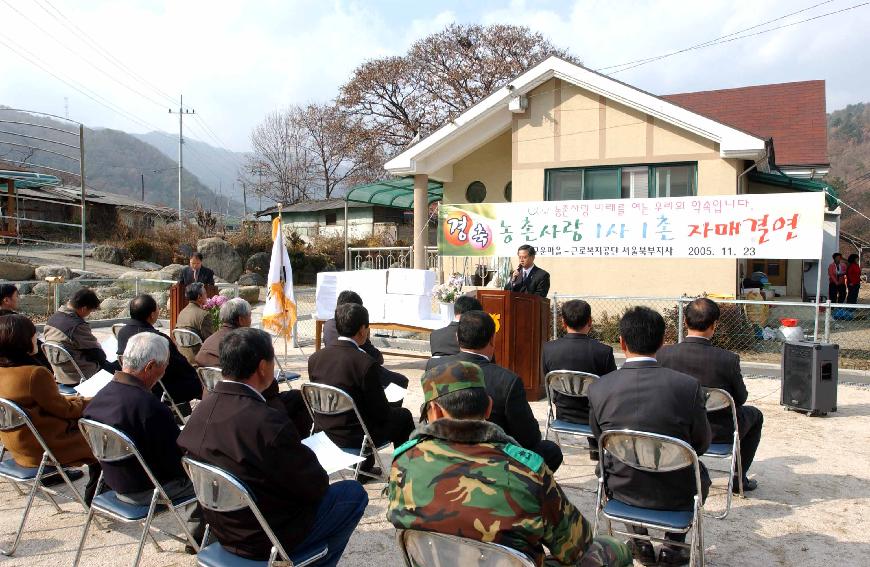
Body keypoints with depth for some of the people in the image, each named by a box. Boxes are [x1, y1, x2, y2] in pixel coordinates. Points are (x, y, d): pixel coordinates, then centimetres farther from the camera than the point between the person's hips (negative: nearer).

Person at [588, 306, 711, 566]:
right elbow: (702, 444, -5)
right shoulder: (688, 386, -20)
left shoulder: (598, 389, -16)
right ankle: (673, 546, 29)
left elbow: (599, 440, 0)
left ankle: (640, 541, 35)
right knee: (700, 473, 32)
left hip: (621, 489, 1)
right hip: (675, 495, -1)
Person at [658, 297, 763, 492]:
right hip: (720, 433, -2)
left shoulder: (664, 354, -19)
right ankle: (739, 478, 30)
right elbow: (740, 398, -7)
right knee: (755, 415, 28)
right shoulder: (728, 359, -25)